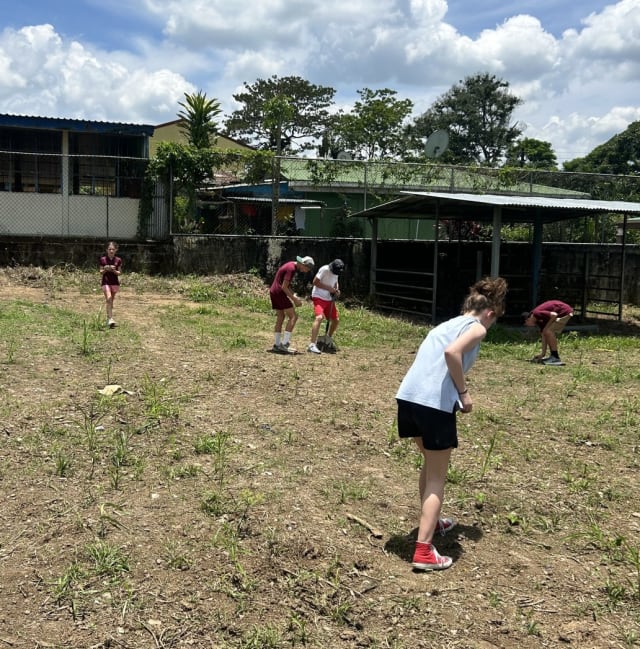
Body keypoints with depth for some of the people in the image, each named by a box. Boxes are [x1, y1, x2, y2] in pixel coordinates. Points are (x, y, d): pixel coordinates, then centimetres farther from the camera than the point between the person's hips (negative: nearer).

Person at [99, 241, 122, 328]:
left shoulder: (118, 260, 2)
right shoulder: (103, 259, 0)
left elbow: (119, 273, 3)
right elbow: (101, 272, 3)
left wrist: (114, 270, -16)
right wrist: (105, 269, -17)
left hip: (115, 282, 2)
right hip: (106, 282, -2)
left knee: (111, 301, 10)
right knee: (108, 299, -17)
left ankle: (108, 318, 23)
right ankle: (110, 319, -22)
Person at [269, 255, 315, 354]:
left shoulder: (291, 265, 14)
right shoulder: (291, 268, -17)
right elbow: (284, 287, -20)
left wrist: (294, 296, 8)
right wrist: (294, 299, -14)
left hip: (273, 292, 10)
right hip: (279, 293, -10)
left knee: (280, 318, 14)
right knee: (293, 316, -9)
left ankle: (277, 344, 15)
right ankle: (284, 344, -14)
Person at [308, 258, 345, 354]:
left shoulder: (336, 272, 6)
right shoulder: (324, 270, -17)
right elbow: (315, 282, -17)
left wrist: (337, 290, -1)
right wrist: (329, 288, -19)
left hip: (329, 299, 8)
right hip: (319, 297, -8)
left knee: (336, 320, 9)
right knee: (319, 317, -27)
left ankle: (329, 339, 35)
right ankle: (312, 345, -31)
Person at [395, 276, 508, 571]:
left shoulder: (447, 324, 26)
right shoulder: (476, 327, 2)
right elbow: (452, 352, -17)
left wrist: (458, 389, 31)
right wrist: (464, 393, -8)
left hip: (407, 396, 8)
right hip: (435, 403, -8)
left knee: (429, 464, 29)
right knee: (436, 478, 4)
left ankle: (429, 522, 45)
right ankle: (424, 552, 1)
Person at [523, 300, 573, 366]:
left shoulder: (536, 313, -17)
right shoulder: (539, 320, 13)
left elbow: (554, 315, -26)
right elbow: (543, 336, 16)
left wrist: (546, 327, -11)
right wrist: (542, 353, 16)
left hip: (565, 312, -10)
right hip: (562, 313, 10)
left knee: (548, 331, -15)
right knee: (546, 333, 14)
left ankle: (556, 358, -11)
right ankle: (552, 356, 18)